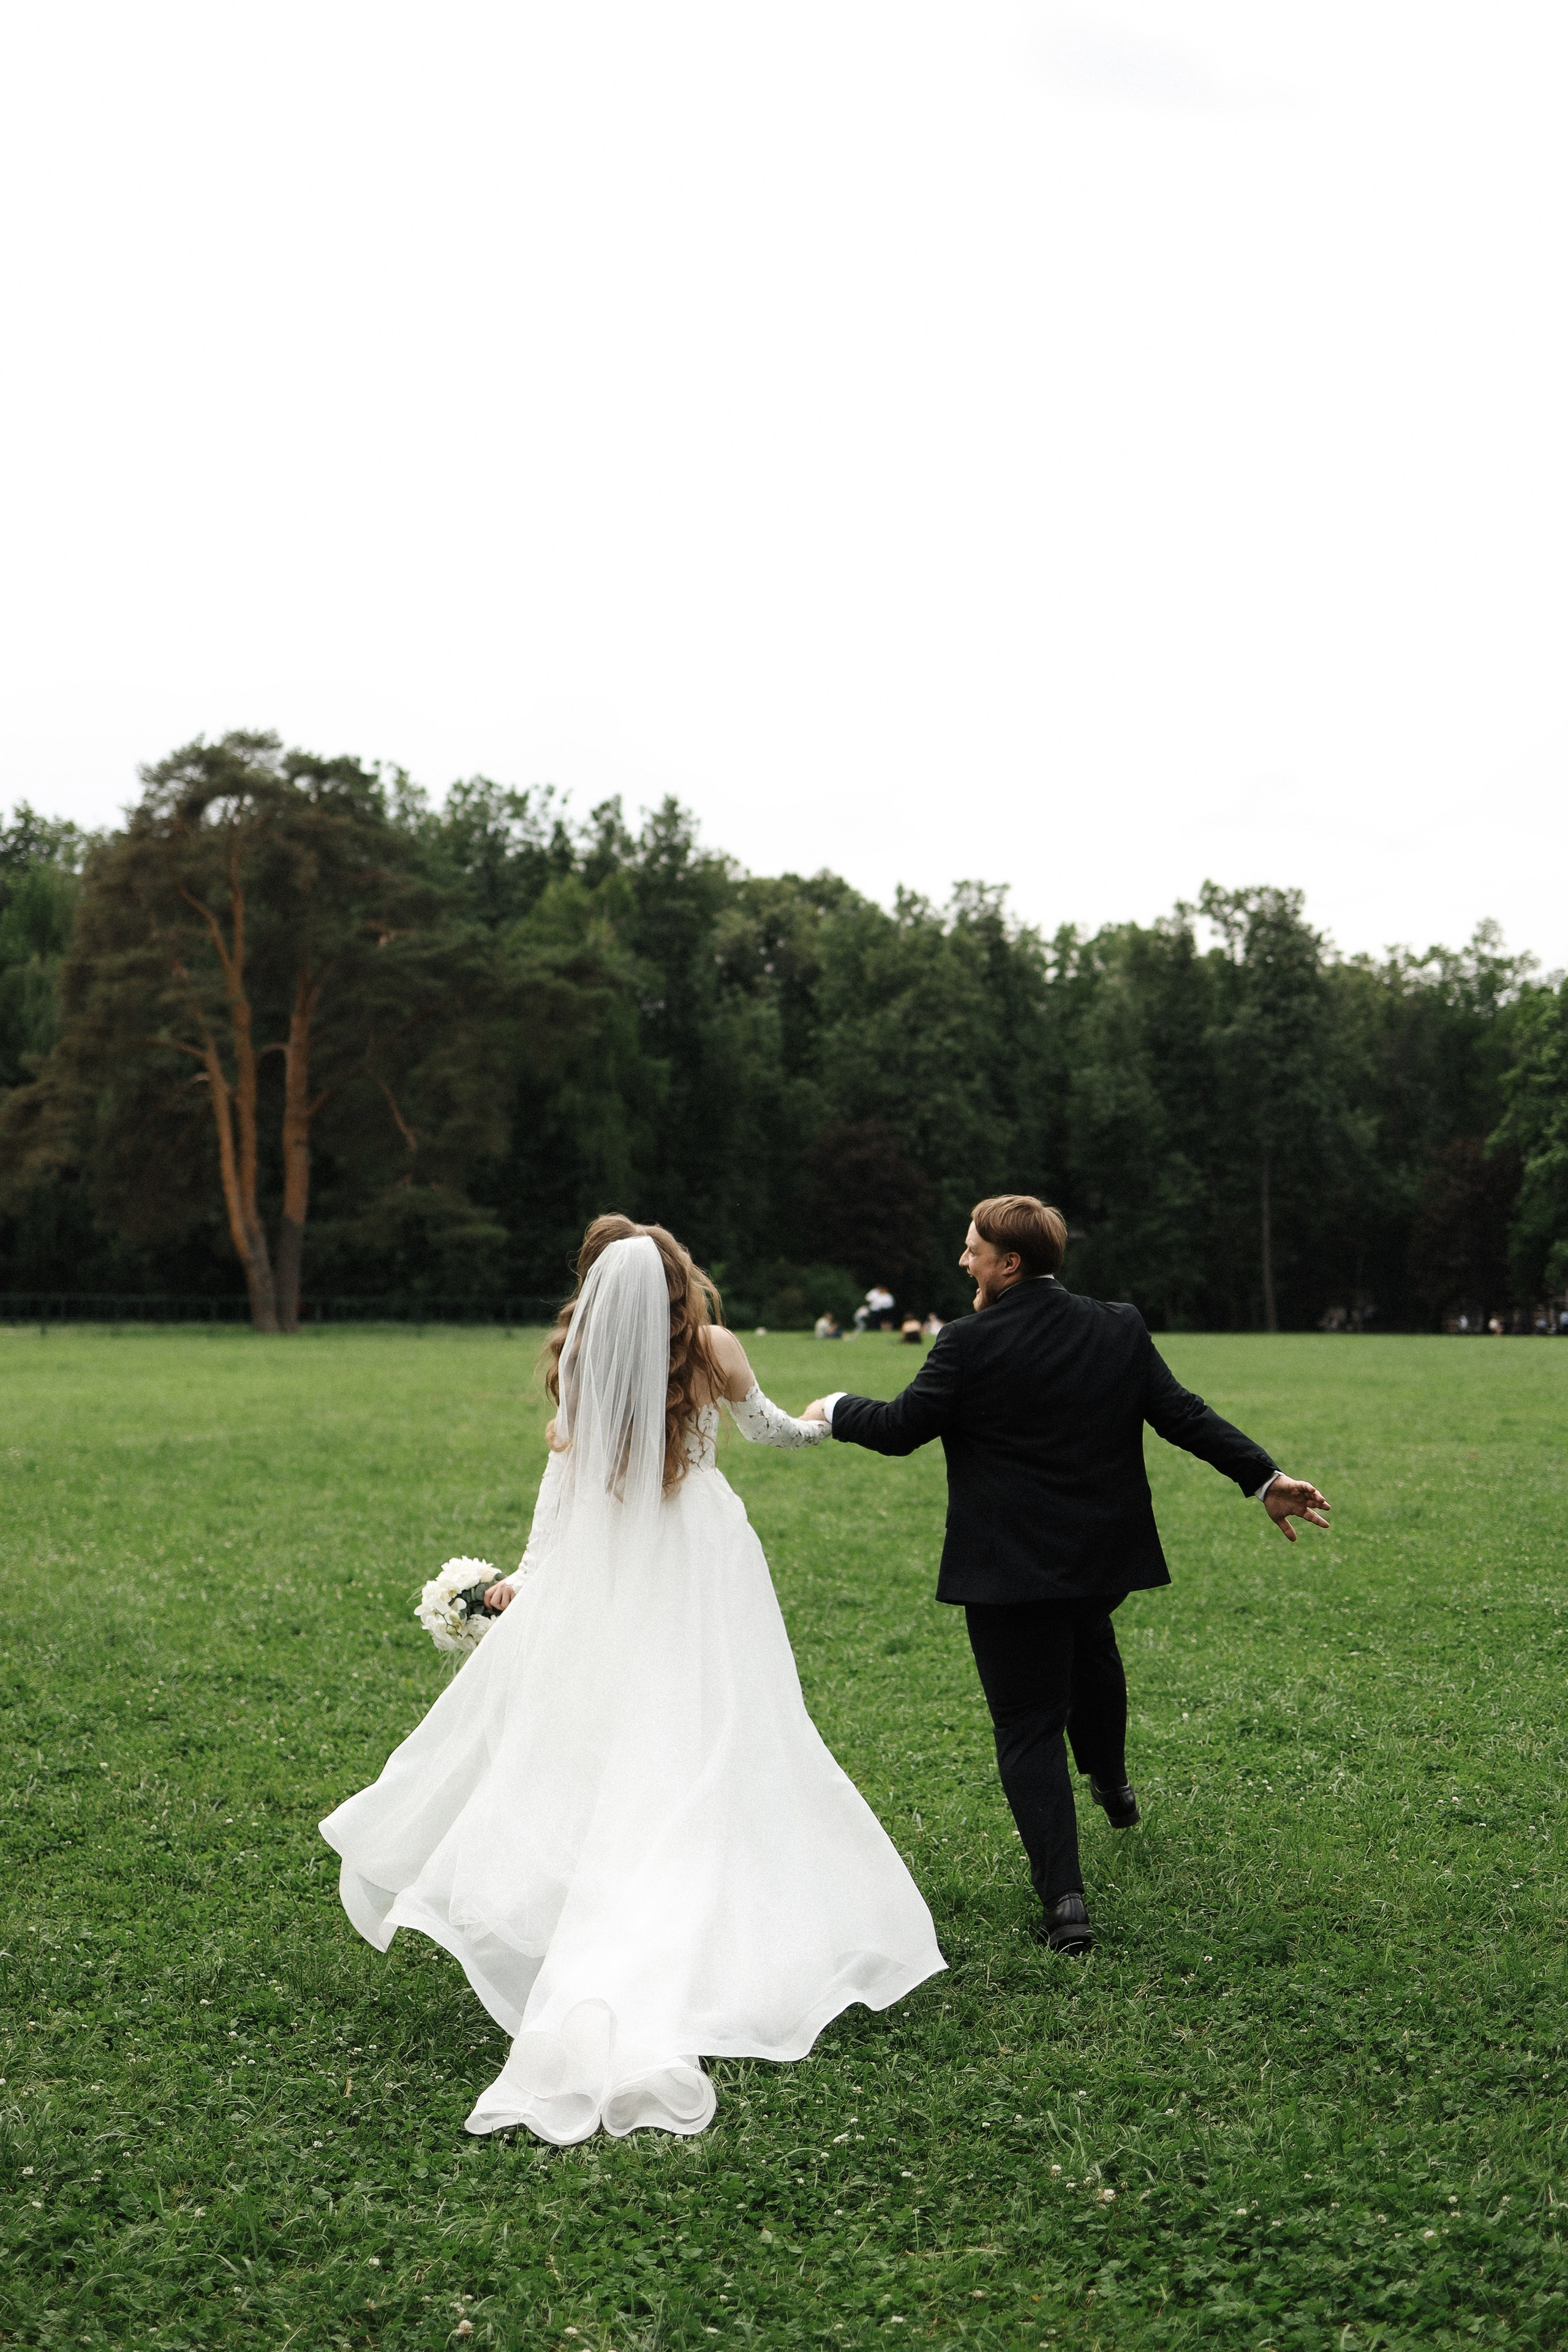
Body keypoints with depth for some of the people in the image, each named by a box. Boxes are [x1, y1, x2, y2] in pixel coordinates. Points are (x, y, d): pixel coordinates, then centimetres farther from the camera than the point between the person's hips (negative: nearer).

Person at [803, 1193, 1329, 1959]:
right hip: (1103, 1553, 6)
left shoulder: (970, 1345, -14)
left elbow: (900, 1427, -10)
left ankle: (1064, 1898, -6)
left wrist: (837, 1409, 9)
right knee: (1088, 1652, 35)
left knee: (1029, 1729, 1)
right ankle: (1111, 1784, 56)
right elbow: (1184, 1415, -1)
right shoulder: (1120, 1329, 1)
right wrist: (1265, 1477, 6)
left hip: (1008, 1569, -6)